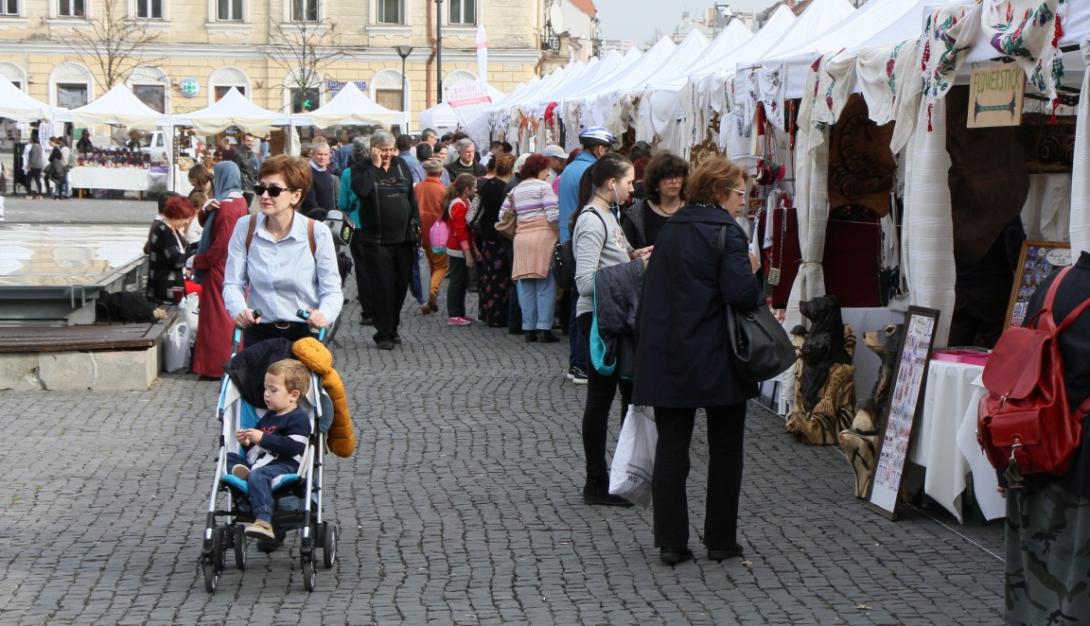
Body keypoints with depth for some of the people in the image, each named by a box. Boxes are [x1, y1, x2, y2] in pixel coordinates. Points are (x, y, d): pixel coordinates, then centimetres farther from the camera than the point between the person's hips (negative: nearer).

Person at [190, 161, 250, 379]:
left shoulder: (226, 207, -20)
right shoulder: (240, 201, 10)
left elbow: (220, 245, -22)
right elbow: (204, 222, 12)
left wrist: (199, 261, -11)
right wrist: (206, 209, -8)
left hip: (220, 269, -10)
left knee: (218, 316, -3)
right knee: (233, 315, 15)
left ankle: (216, 366, 2)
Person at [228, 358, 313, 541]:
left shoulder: (298, 418, -4)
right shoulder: (269, 417, 27)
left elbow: (293, 446, -19)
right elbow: (258, 447, 36)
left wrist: (262, 438, -19)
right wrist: (247, 442, 12)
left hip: (285, 465, -10)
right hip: (258, 462, 10)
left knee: (258, 476, -37)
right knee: (229, 457, 8)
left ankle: (263, 521, -53)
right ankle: (241, 471, -28)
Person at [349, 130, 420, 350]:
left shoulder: (401, 165, 11)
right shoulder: (362, 168, -2)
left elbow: (412, 196, 15)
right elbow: (360, 189, -23)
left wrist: (416, 223, 8)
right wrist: (375, 166, -17)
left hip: (403, 238, 4)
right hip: (376, 239, -4)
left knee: (401, 285, 9)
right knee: (382, 288, -4)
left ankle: (393, 328, 23)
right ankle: (383, 333, 3)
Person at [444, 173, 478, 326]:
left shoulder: (464, 202, 13)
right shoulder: (459, 206, -18)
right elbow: (461, 232, -21)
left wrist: (472, 250, 16)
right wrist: (468, 254, -21)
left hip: (459, 249, 10)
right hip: (459, 250, -10)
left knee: (462, 281, 14)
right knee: (457, 281, -5)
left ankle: (459, 313, 21)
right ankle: (453, 316, -1)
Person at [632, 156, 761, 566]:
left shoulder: (670, 229, 10)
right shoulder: (726, 231, -11)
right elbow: (742, 293, -20)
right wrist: (752, 270, -1)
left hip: (666, 358, 5)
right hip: (716, 360, -5)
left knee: (671, 448, 7)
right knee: (725, 450, 9)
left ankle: (670, 542, 7)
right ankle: (721, 541, 13)